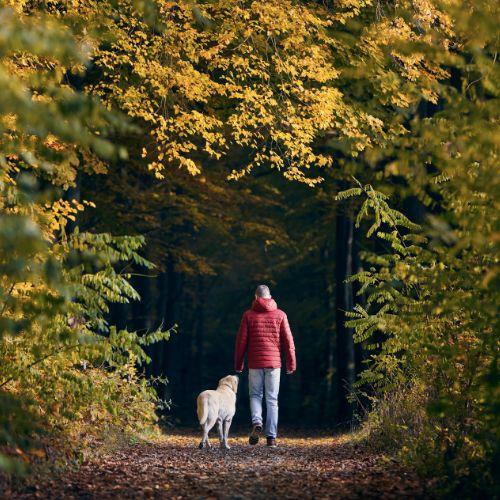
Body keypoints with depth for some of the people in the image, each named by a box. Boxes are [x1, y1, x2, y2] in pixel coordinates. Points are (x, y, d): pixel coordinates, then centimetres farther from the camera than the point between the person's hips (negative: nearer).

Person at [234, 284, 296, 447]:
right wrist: (291, 363, 7)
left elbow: (241, 341, 1)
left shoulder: (249, 315, 1)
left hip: (255, 363, 0)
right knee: (272, 400, 6)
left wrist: (238, 364, 10)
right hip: (274, 362, 0)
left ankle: (257, 422, -13)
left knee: (255, 395, 14)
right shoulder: (280, 315, 2)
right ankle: (271, 437, 2)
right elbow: (288, 340, 1)